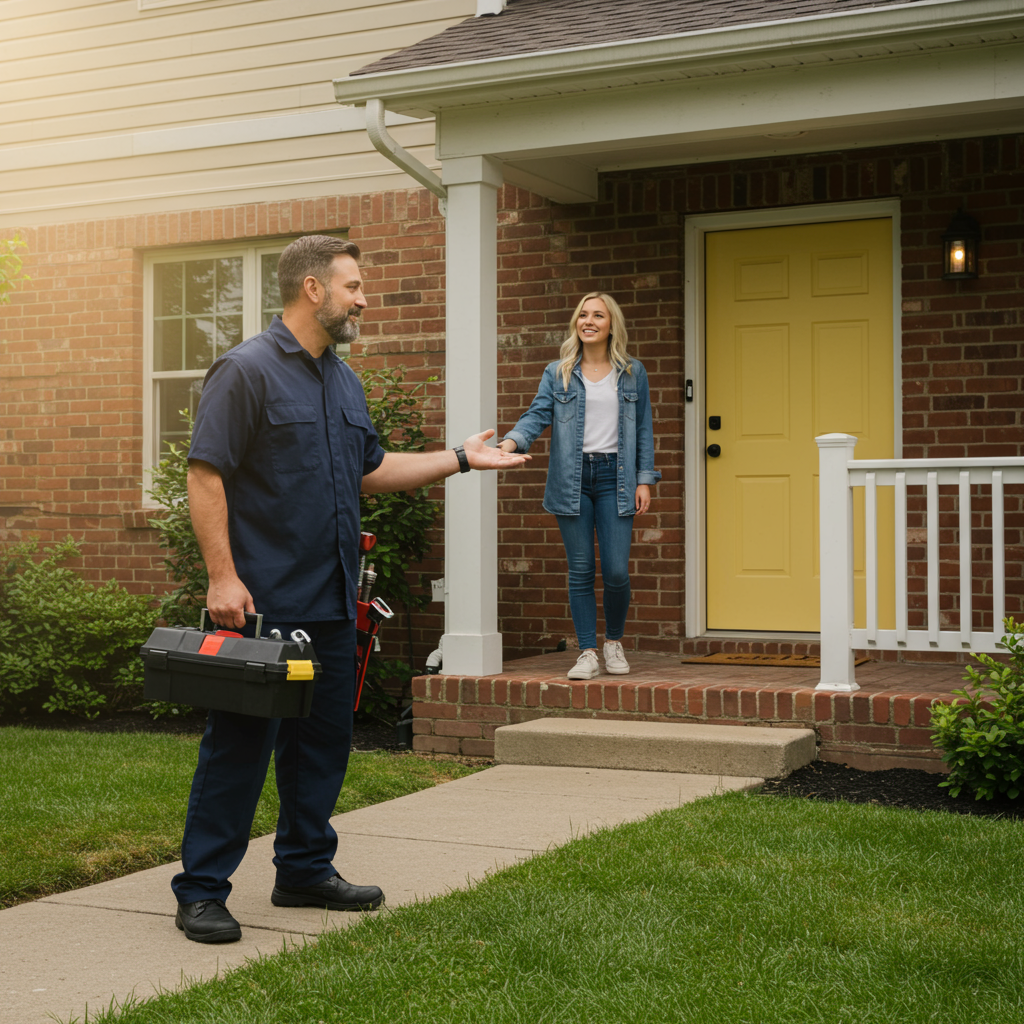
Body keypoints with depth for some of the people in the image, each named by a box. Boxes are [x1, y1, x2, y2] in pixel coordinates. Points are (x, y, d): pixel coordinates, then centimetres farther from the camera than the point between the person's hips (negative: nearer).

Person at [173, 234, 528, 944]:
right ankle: (201, 891, 6)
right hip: (263, 605, -8)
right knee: (239, 747, -3)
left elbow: (372, 470, 25)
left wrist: (461, 459, 21)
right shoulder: (247, 371, -10)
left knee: (323, 744, 14)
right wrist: (223, 577, -20)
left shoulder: (345, 382, 17)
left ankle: (306, 870, 27)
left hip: (331, 605, 8)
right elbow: (206, 476, -14)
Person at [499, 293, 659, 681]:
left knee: (616, 571, -5)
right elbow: (538, 414, -5)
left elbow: (643, 429, 10)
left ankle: (614, 641, 19)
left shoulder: (633, 373, 10)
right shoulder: (558, 373, 8)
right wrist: (511, 442, -24)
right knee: (580, 571, 1)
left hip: (614, 477, 0)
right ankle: (587, 653, 10)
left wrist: (644, 480, 3)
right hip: (572, 479, 0)